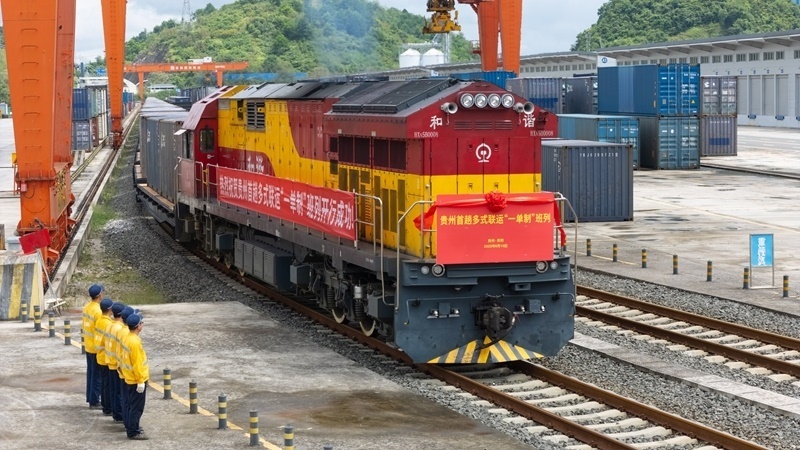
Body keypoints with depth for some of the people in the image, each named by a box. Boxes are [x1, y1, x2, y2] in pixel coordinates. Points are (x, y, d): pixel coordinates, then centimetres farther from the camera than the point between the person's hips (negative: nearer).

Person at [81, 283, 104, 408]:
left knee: (90, 373, 17)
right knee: (97, 376, 0)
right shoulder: (98, 311, -22)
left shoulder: (86, 308, 4)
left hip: (88, 346, 9)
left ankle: (90, 398, 24)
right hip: (97, 348, -9)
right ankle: (94, 402, 5)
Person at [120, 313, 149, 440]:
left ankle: (131, 427, 30)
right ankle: (133, 432, 5)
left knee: (132, 405, 20)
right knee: (137, 407, 0)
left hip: (130, 379, 9)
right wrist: (141, 381, -18)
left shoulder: (128, 338, 5)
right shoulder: (135, 342, -25)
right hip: (136, 380, -9)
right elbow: (137, 364, -23)